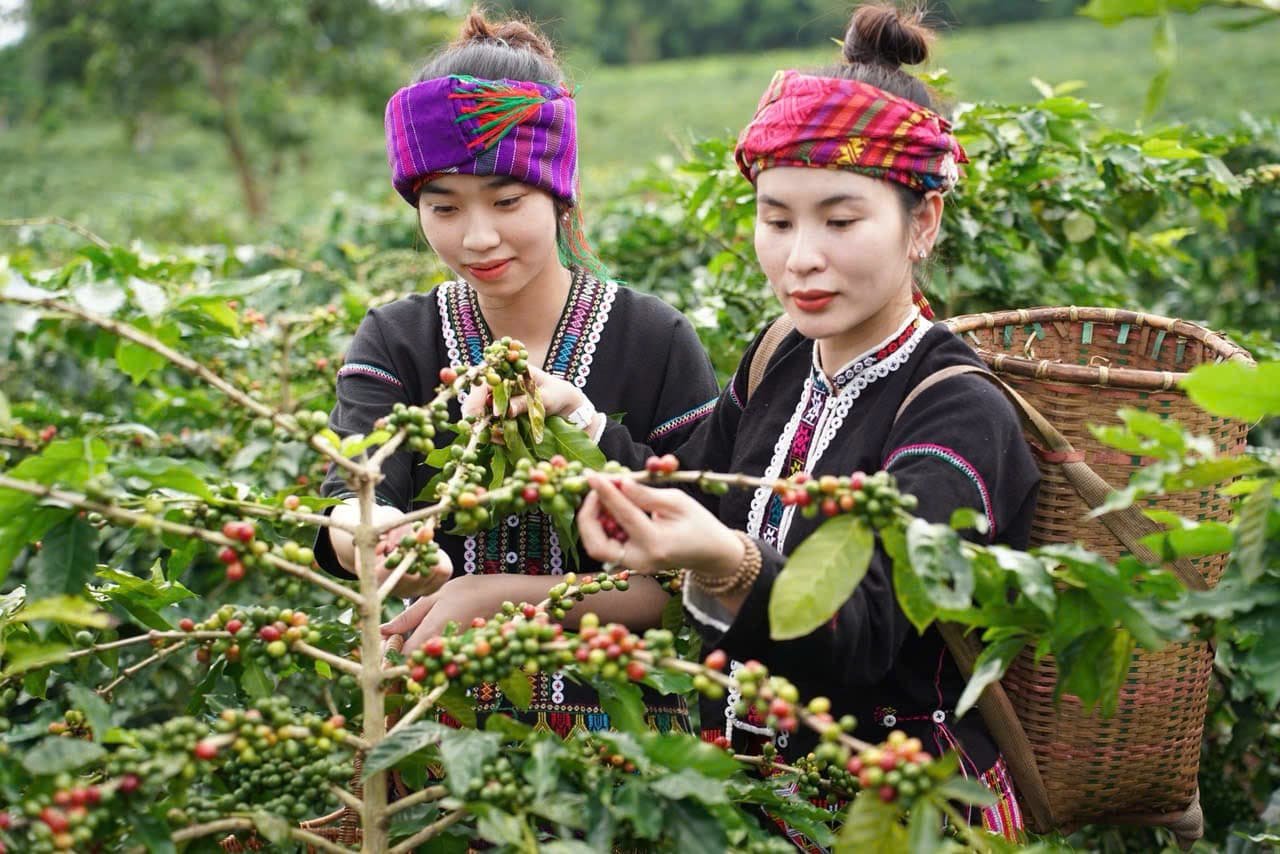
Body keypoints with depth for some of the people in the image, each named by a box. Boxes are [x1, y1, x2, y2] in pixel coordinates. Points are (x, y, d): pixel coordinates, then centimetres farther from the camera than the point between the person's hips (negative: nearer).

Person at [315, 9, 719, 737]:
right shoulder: (395, 343, 4)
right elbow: (352, 496, -13)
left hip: (617, 722, -4)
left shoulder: (655, 341, -3)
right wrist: (364, 533, -35)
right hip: (441, 707, 5)